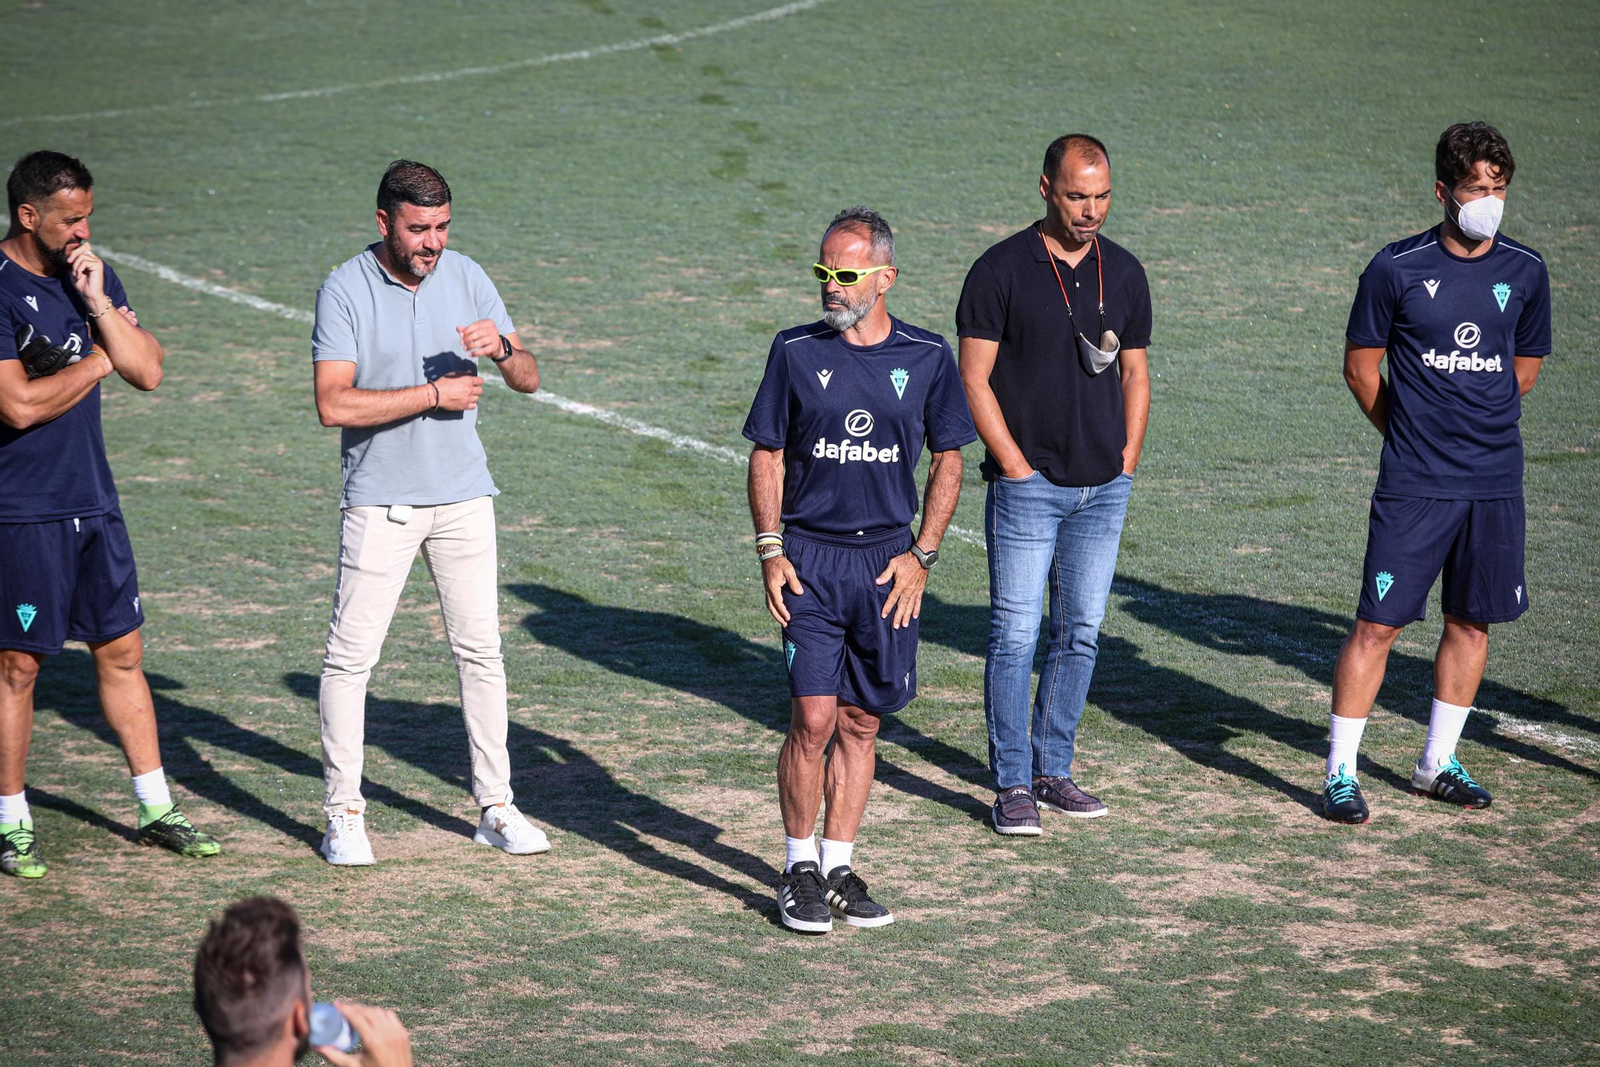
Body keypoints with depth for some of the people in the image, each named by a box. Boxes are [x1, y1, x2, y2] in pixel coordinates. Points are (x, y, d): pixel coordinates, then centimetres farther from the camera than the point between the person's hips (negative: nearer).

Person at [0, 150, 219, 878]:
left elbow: (147, 372, 3)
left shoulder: (92, 276, 9)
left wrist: (97, 305, -10)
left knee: (121, 652, 11)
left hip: (93, 501, 7)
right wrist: (98, 359, -7)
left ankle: (156, 810, 19)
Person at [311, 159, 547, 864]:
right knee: (351, 655, -4)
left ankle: (496, 807, 14)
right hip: (380, 499, -4)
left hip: (464, 495, 4)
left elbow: (528, 382, 5)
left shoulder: (466, 277, 4)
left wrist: (503, 347, -17)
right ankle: (343, 813, 5)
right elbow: (333, 404, -18)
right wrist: (433, 394, -17)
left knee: (480, 650, 6)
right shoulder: (346, 290, -8)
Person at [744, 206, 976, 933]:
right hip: (810, 555, -2)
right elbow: (767, 456, 6)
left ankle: (839, 867, 18)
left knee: (861, 723, 8)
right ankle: (800, 869, 5)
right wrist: (769, 551, -3)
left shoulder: (926, 358, 2)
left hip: (888, 560, 2)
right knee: (813, 718, -9)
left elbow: (947, 462, 9)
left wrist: (921, 554, 0)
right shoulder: (796, 352, 0)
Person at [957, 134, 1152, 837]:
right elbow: (975, 379, -7)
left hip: (1104, 489, 5)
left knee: (1081, 633, 9)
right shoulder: (1003, 269, -7)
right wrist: (1017, 468, -10)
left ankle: (1053, 771, 20)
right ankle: (1013, 786, 2)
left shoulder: (1124, 272, 8)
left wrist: (1127, 460, 7)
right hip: (1028, 484, -5)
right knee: (1015, 634, -4)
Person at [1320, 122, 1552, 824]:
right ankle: (1340, 773, 4)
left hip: (1496, 481, 4)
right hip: (1413, 484, -4)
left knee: (1472, 621, 11)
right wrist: (1410, 436, 9)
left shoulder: (1525, 273, 4)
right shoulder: (1397, 270, -6)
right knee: (1378, 624, -5)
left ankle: (1438, 763, 26)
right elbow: (1361, 367, 4)